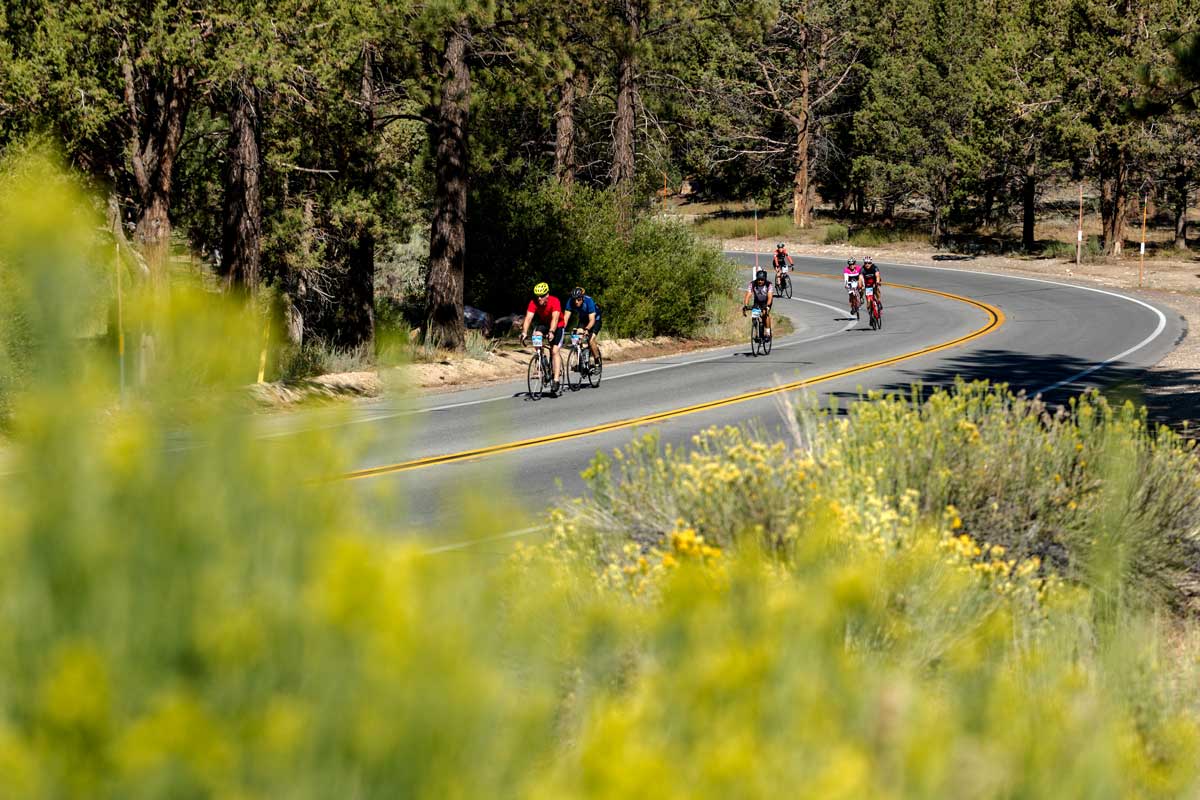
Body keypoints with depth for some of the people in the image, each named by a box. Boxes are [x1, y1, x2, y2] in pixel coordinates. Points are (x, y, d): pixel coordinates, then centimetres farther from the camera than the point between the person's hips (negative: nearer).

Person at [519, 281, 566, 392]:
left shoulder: (554, 302, -31)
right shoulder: (534, 303, -22)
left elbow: (555, 318, -43)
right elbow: (528, 318, -32)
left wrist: (551, 332, -59)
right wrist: (524, 332, -48)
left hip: (558, 325, -3)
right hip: (544, 323, 3)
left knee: (555, 351, -16)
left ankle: (556, 380, -17)